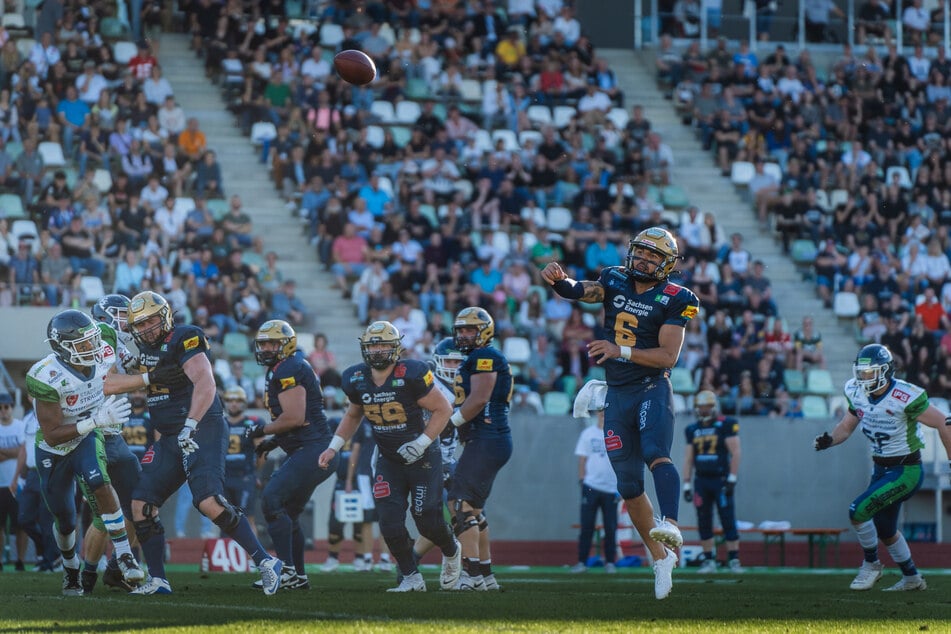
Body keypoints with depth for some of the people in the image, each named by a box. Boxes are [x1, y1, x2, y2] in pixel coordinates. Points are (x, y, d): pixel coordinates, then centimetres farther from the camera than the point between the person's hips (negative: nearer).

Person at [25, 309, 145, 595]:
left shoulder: (102, 357, -17)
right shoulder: (47, 378, -33)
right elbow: (52, 434, -32)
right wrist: (96, 421, -41)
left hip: (88, 438, 2)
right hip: (54, 451, -2)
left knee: (99, 484, -30)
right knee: (65, 520, 11)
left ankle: (125, 556, -26)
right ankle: (70, 568, 42)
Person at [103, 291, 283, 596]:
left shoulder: (185, 339, -11)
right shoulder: (146, 348, 16)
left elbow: (205, 384, -24)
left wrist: (190, 425, -33)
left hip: (202, 431, -9)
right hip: (169, 439, 9)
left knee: (210, 502, -24)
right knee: (142, 506, 4)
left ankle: (265, 562, -17)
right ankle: (157, 580, 10)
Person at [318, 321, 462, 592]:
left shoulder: (411, 375, -21)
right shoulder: (357, 380, -4)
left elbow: (443, 409, -13)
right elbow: (353, 415, 17)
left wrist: (421, 443, -21)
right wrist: (334, 446, 6)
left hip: (422, 458, -4)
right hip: (389, 461, 4)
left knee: (427, 522, -4)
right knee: (390, 524, -8)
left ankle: (451, 552, 30)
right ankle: (411, 578, 8)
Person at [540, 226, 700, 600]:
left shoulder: (674, 300, -6)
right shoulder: (616, 281, 7)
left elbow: (668, 356, -13)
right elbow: (579, 291, -8)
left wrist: (620, 350, -23)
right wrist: (557, 279, -30)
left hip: (652, 388, -5)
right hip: (618, 394, 5)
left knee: (656, 454, -32)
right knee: (629, 487, 7)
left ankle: (670, 526, -50)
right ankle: (660, 558, 20)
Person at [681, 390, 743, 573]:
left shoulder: (726, 425, -3)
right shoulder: (692, 430, 12)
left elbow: (735, 452, -6)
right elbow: (688, 458, 15)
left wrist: (732, 479, -11)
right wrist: (686, 484, 10)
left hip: (720, 480, -5)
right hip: (701, 481, 5)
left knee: (728, 521, -7)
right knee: (704, 523, 4)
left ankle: (734, 560, -5)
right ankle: (709, 560, 10)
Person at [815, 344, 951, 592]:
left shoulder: (905, 397, -25)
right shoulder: (858, 394, -4)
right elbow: (846, 427, 10)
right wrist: (829, 440, -12)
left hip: (906, 470, -8)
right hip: (881, 469, 8)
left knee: (858, 511, -17)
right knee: (885, 531, 18)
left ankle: (871, 565, 5)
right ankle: (912, 578, 38)